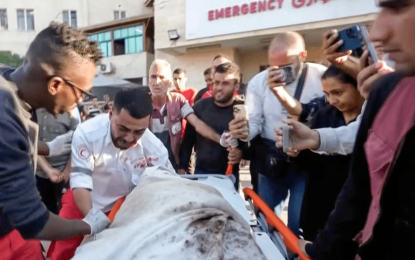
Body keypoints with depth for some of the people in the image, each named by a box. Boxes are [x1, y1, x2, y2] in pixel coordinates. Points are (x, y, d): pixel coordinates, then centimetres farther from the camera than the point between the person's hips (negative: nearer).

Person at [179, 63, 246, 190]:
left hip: (229, 175, -1)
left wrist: (241, 153, -25)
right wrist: (182, 167, 0)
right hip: (201, 172, 2)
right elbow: (188, 139, 2)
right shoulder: (200, 107, -4)